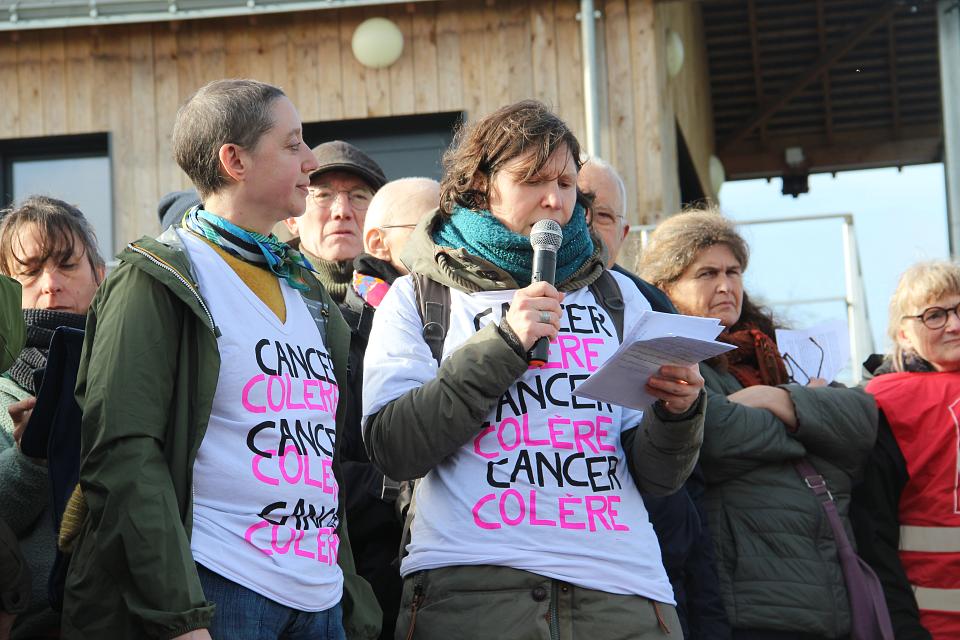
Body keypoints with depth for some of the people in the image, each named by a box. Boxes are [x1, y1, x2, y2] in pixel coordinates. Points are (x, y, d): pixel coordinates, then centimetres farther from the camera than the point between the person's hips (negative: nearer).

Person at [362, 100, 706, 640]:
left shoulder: (617, 296, 16)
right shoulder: (418, 298, 8)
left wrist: (676, 412, -9)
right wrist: (503, 343, -12)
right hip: (471, 588, -3)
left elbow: (654, 477, 12)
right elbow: (392, 449, -7)